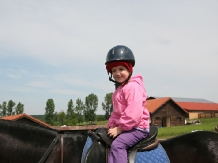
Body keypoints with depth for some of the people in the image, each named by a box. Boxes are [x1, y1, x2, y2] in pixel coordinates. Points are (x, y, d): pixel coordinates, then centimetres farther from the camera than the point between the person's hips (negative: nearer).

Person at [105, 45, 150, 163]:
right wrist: (112, 125, 5)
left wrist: (120, 128, -20)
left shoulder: (133, 87, -16)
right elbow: (116, 111, 20)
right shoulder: (119, 88, 17)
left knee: (117, 145, -27)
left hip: (137, 128, -10)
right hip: (120, 126, 10)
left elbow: (134, 113, -25)